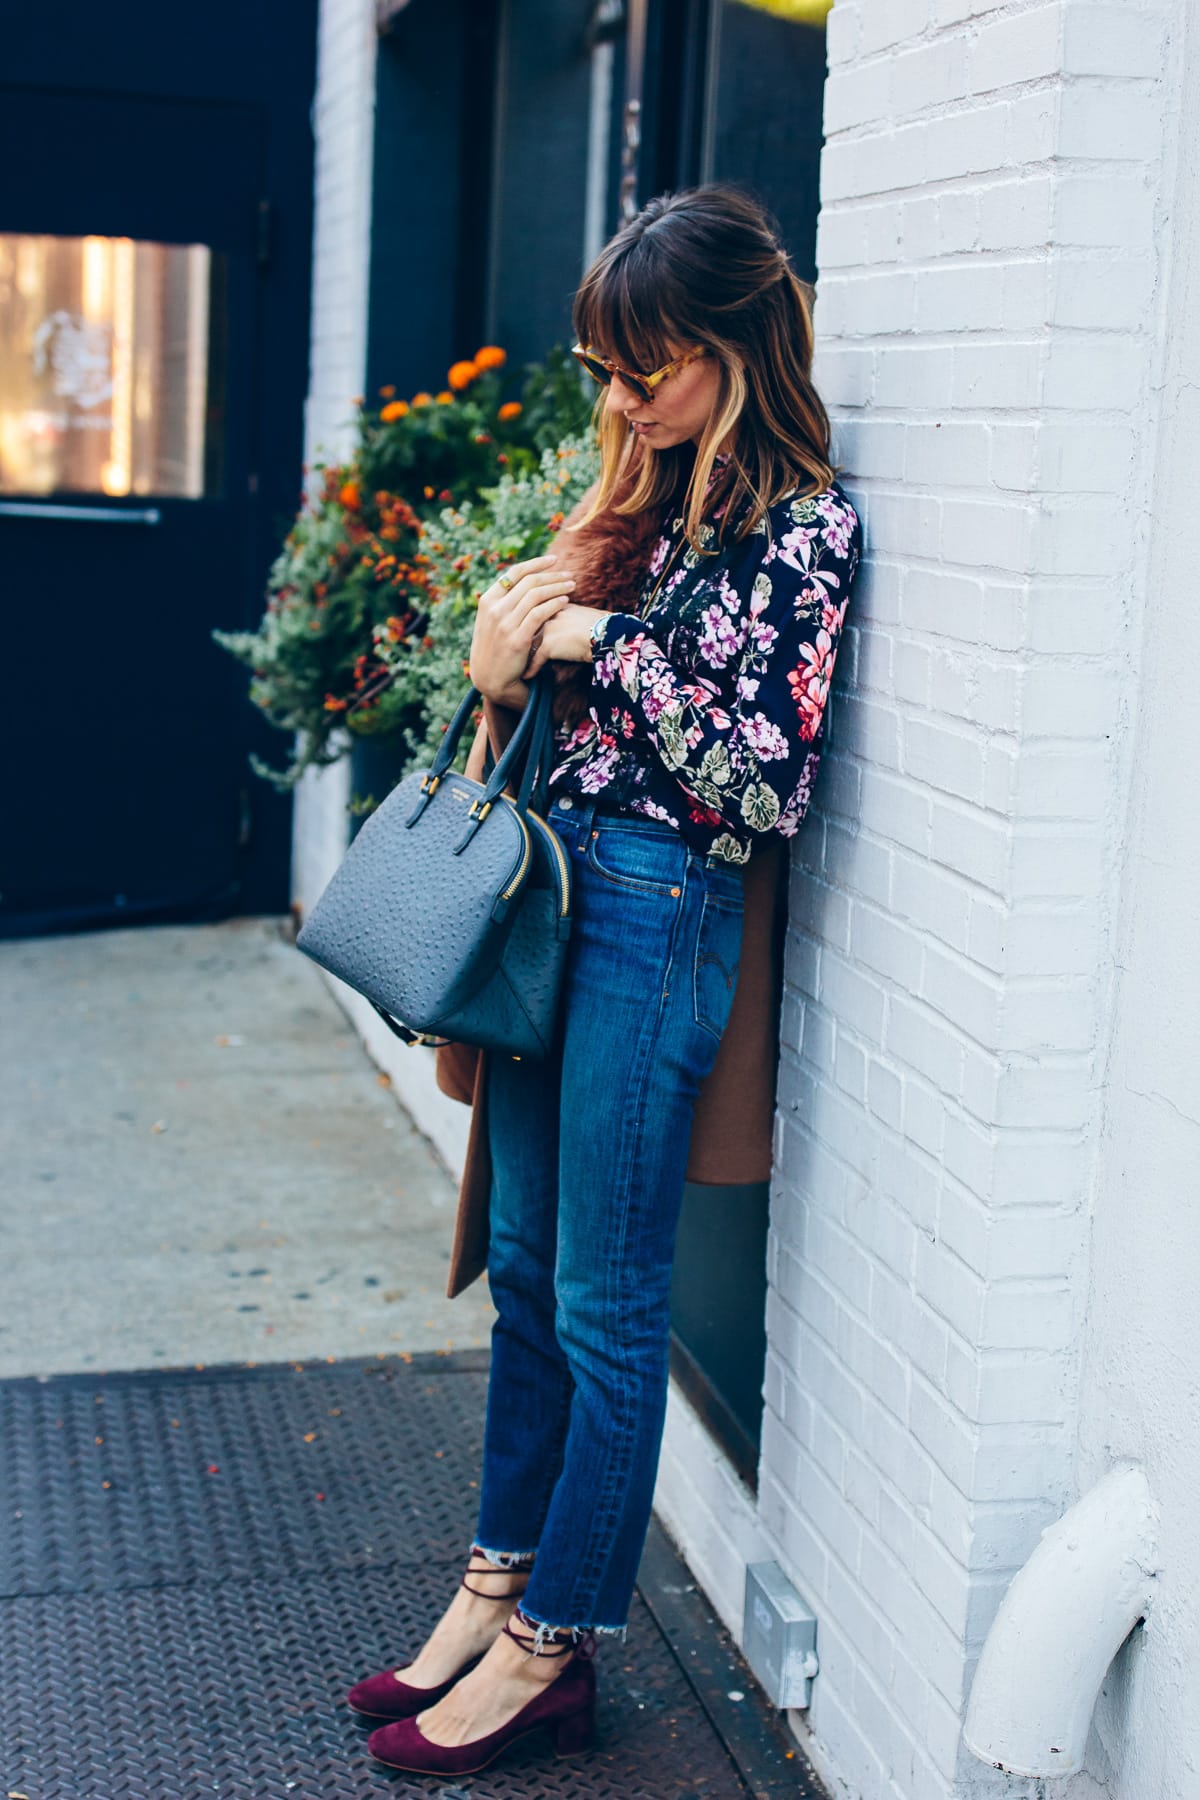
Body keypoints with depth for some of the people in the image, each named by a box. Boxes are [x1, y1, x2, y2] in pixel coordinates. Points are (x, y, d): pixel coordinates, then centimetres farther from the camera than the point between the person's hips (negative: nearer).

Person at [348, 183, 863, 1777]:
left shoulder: (804, 526, -12)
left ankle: (552, 1649, 16)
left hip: (660, 911, -8)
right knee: (527, 1264, 15)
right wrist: (508, 663, -3)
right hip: (554, 881, 8)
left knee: (605, 1301, 2)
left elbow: (768, 783, -17)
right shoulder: (650, 495, 12)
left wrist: (607, 643, -15)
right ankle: (499, 1585, 28)